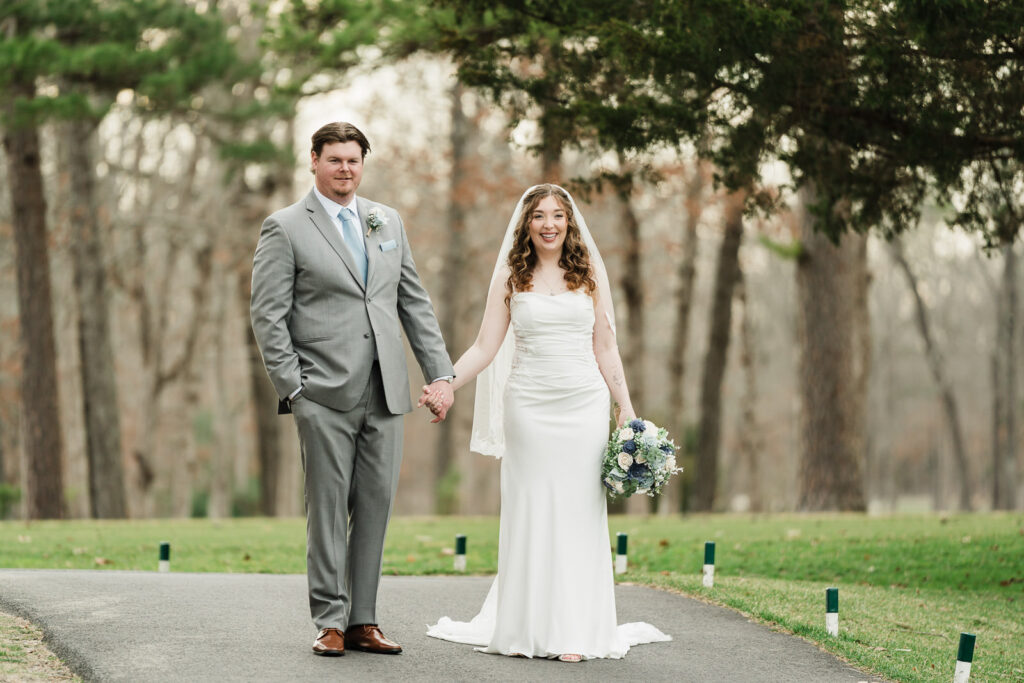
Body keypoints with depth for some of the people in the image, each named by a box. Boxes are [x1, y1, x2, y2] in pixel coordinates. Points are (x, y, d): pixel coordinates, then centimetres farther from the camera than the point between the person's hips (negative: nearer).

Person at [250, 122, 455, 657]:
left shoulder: (388, 222, 15)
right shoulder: (285, 228, 0)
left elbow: (414, 303, 16)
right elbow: (268, 316, -4)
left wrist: (440, 372, 8)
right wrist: (292, 388, -11)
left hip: (385, 393, 5)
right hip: (324, 395, -4)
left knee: (376, 507, 4)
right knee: (328, 507, -2)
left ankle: (362, 621, 10)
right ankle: (330, 622, 4)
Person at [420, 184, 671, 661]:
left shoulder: (589, 271, 8)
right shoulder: (511, 277, 6)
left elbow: (605, 349, 10)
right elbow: (486, 346, 3)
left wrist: (627, 408, 5)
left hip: (584, 403, 0)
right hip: (529, 404, 0)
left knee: (579, 511, -1)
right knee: (529, 510, 0)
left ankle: (574, 631, 2)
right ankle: (524, 627, 6)